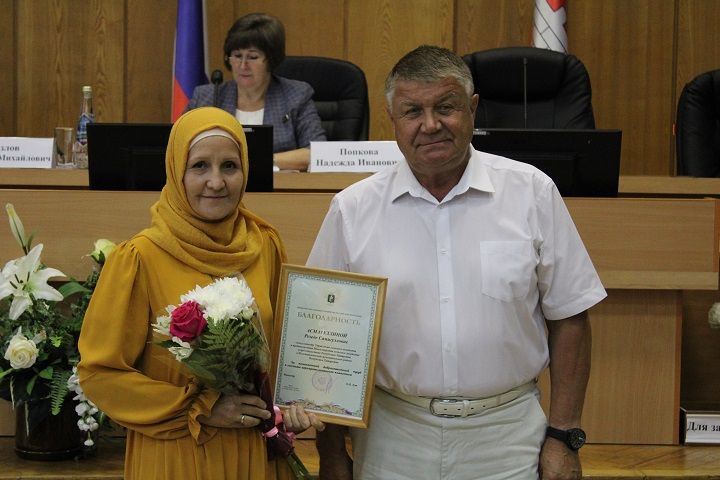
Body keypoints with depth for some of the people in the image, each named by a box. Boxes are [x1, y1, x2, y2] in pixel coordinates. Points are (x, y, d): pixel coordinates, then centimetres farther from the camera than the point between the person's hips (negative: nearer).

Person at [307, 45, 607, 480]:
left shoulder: (532, 192, -2)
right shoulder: (353, 209, -2)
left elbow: (568, 317, 1)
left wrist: (564, 437, -2)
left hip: (507, 439, 0)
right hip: (393, 442, 1)